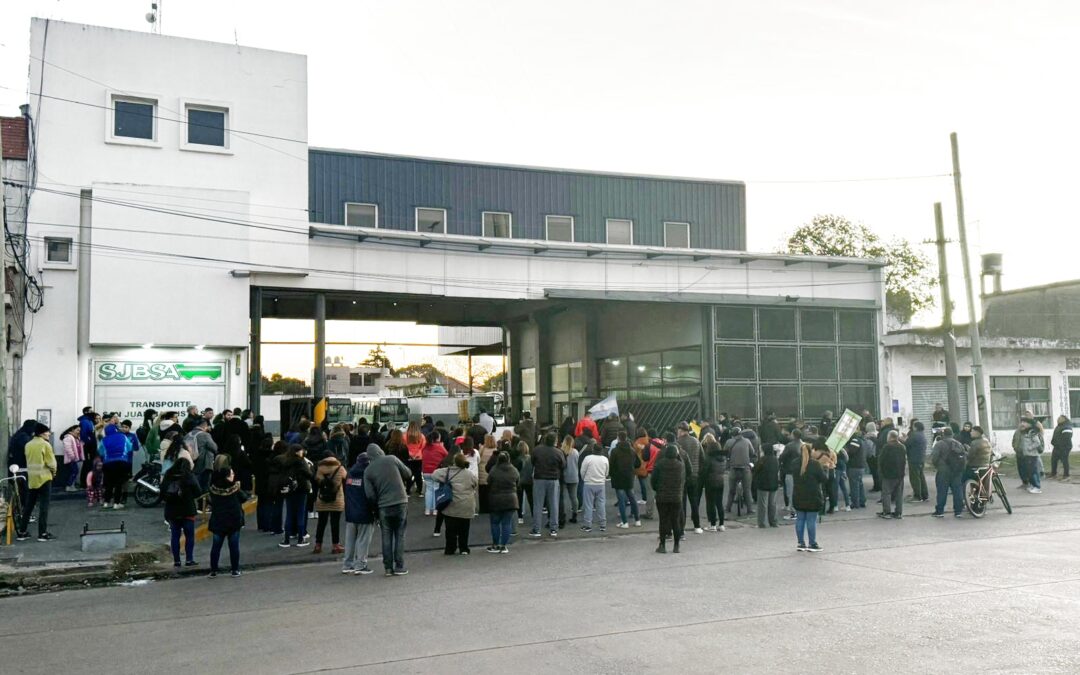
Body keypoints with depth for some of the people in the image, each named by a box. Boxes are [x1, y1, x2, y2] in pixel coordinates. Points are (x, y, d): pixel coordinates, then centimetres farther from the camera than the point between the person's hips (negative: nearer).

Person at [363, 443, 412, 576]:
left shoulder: (368, 470, 0)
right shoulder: (392, 459, -3)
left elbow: (370, 494, -4)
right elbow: (408, 474, 2)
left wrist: (377, 503, 12)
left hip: (384, 507, 1)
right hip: (401, 502, -1)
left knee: (386, 537, 11)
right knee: (400, 535, 7)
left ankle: (388, 567, 11)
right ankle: (399, 567, 7)